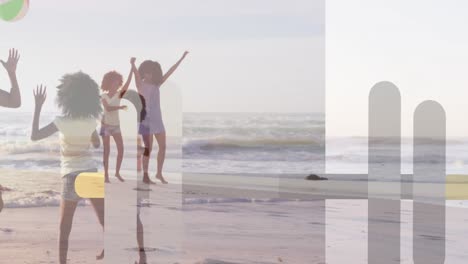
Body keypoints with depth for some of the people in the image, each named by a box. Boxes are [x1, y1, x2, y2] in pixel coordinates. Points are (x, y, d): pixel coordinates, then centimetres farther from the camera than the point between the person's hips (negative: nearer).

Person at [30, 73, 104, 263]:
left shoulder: (62, 122, -11)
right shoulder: (91, 122, 1)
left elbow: (34, 136, -5)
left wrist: (38, 106, -2)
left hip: (72, 176, -3)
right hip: (91, 173, 3)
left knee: (65, 228, 5)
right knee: (105, 221, 7)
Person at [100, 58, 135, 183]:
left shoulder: (119, 94, 0)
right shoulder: (104, 96, -4)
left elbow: (127, 83, -13)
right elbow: (107, 108, -22)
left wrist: (132, 66, -21)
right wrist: (120, 107, -33)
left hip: (116, 125, 3)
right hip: (106, 125, -3)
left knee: (121, 149, -3)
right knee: (107, 151, -1)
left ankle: (117, 172, 11)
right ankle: (106, 175, 4)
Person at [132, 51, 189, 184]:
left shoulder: (157, 84, 8)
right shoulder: (141, 85, -5)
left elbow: (169, 72, 9)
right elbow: (136, 73, -25)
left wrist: (182, 58, 10)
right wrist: (132, 64, -45)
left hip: (157, 120, 5)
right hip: (147, 120, -5)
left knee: (163, 146, 5)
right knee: (148, 148, -3)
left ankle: (159, 173, 19)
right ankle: (145, 176, 5)